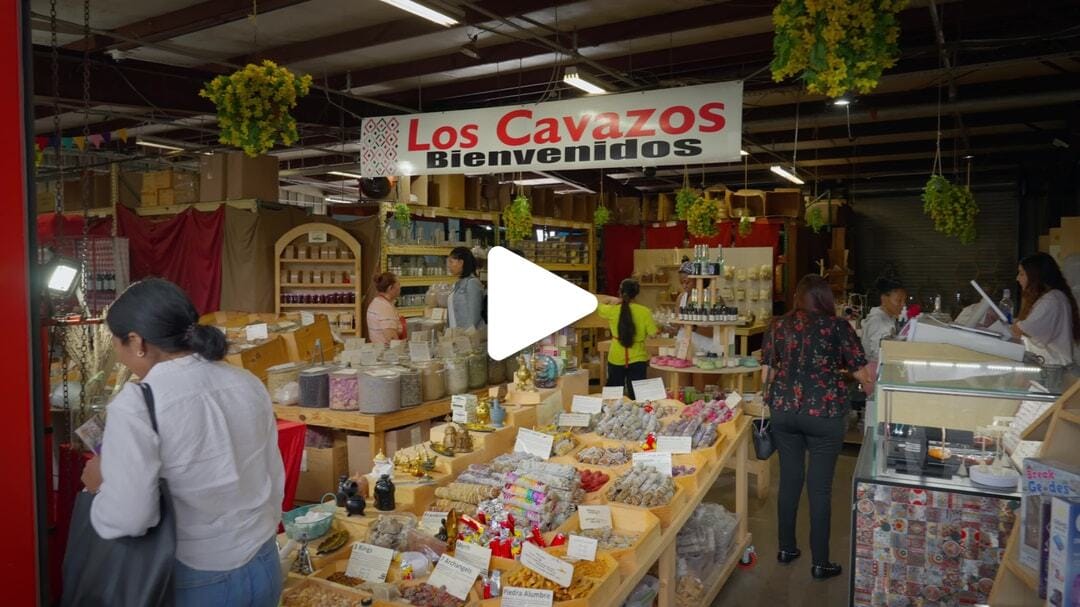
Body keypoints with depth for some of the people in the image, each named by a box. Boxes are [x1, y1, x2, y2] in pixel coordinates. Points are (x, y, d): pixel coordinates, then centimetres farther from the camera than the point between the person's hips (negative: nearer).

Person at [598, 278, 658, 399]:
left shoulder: (612, 310, -8)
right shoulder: (645, 312, -12)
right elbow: (653, 334, -9)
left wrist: (612, 300, 8)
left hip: (616, 359, 1)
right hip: (638, 360, -1)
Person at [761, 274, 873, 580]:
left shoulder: (779, 325, 3)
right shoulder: (838, 326, -5)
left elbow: (767, 369, 6)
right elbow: (861, 372, -4)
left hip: (784, 411, 3)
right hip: (825, 414, -3)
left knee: (789, 479, 16)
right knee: (819, 486, 5)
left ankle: (786, 548, 28)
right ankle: (820, 562, 15)